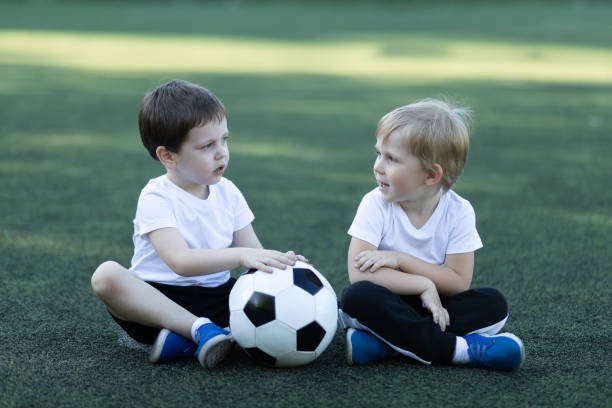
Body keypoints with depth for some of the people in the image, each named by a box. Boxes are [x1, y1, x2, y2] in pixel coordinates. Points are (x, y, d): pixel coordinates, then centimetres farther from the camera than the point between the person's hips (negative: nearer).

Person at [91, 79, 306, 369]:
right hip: (158, 299, -5)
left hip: (216, 300, 5)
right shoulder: (156, 198, -11)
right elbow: (180, 261, -26)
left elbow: (254, 252, 5)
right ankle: (200, 329, -32)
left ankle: (186, 340, -29)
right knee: (106, 275, -32)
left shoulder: (227, 192, 7)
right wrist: (240, 256, -38)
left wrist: (280, 263, -18)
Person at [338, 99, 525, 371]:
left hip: (432, 306, 2)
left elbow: (458, 282, -13)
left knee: (493, 304, -22)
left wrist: (400, 259, -21)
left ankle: (381, 343, -32)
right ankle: (457, 348, -34)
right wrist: (423, 285, -25)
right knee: (358, 295, -33)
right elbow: (359, 274, -21)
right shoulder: (376, 205, -11)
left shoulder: (459, 212, -8)